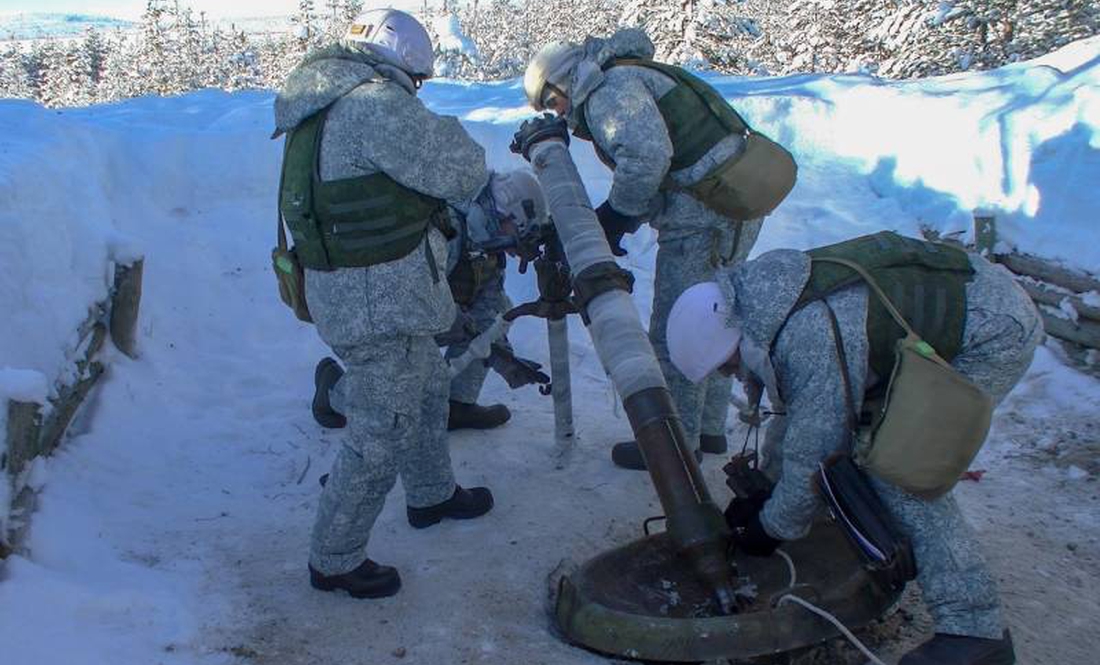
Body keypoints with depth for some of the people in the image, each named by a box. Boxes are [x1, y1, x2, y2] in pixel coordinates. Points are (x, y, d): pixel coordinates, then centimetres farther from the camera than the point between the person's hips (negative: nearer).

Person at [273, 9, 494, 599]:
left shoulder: (324, 107, 13)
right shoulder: (374, 102, -19)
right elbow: (458, 172, -17)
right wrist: (451, 135, 3)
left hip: (344, 285, 11)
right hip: (379, 299, -11)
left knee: (426, 388, 27)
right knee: (383, 431, 0)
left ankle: (431, 495, 47)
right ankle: (334, 560, 16)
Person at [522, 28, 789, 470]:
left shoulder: (608, 89, -8)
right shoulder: (634, 78, 24)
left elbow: (647, 155, -25)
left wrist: (612, 217, -12)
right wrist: (612, 221, 7)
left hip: (703, 220, -11)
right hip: (740, 207, 11)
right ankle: (708, 429, 36)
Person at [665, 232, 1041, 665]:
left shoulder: (813, 340, -31)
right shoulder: (766, 294, -2)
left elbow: (815, 454, -23)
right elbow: (801, 407, 11)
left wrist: (772, 527, -7)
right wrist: (764, 489, 13)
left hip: (998, 331, -10)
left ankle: (975, 629, -14)